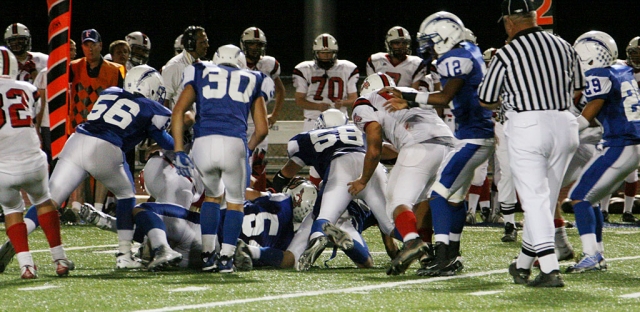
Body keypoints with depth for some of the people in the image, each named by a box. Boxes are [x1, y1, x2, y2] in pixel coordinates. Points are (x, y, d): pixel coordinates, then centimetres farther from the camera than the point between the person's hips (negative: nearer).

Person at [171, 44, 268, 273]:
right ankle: (226, 257, 9)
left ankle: (208, 255, 19)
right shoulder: (252, 81, 25)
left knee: (212, 195, 27)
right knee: (235, 201, 20)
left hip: (203, 143, 1)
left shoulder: (201, 74, 24)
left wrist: (179, 151, 7)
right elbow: (262, 129, 20)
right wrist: (248, 150, 37)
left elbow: (178, 110, 9)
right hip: (234, 143, -1)